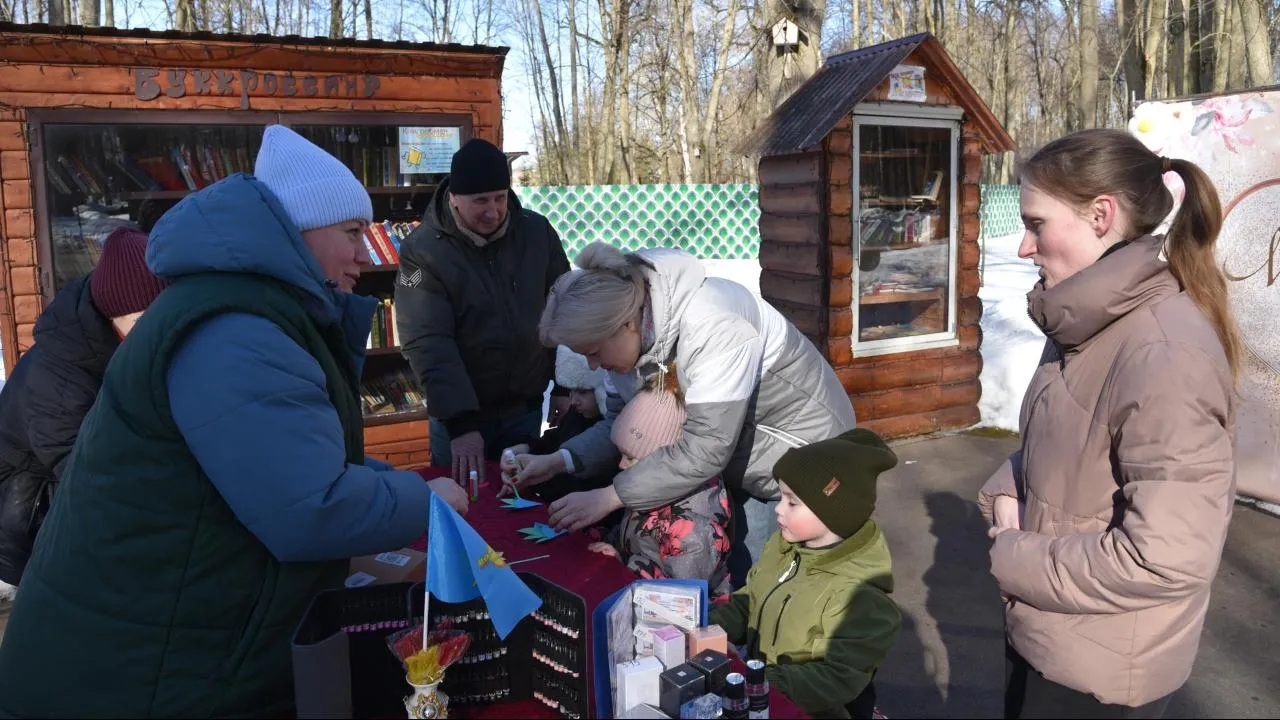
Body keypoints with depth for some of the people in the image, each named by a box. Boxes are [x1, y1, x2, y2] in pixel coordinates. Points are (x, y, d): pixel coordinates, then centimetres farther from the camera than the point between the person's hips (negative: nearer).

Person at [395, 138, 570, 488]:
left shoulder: (537, 232, -4)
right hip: (459, 415, -2)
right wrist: (460, 422, -28)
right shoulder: (423, 249, -15)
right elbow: (427, 343, -21)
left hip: (526, 409, 3)